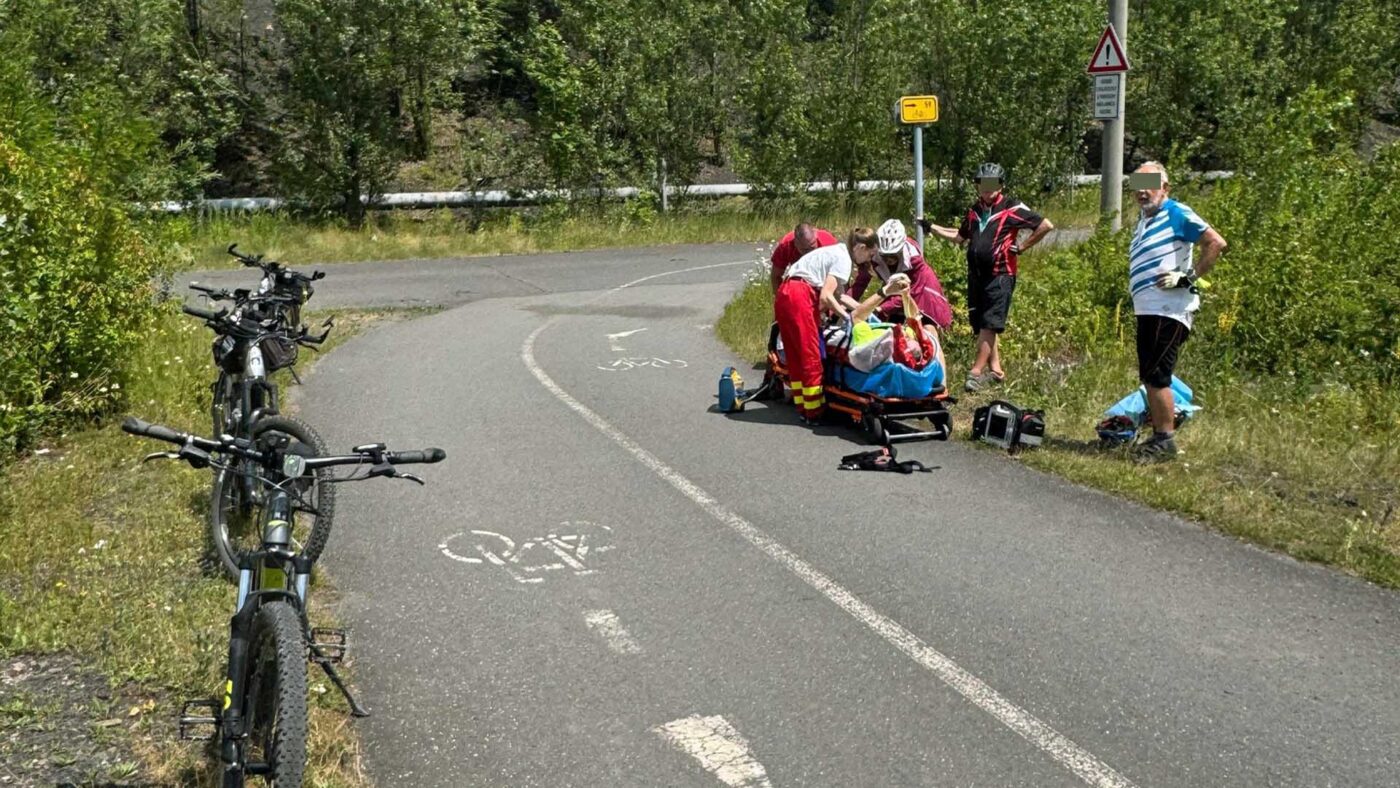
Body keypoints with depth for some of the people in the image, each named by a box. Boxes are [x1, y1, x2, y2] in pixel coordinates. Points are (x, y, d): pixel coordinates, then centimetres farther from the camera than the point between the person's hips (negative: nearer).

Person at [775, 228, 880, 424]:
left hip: (784, 293, 10)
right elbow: (825, 296, -14)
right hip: (799, 296, -10)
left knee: (795, 356, 13)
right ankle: (814, 413, 2)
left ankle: (802, 408, 19)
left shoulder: (837, 251, 22)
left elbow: (824, 291, 20)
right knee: (811, 357, -3)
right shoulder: (844, 259, -6)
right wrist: (847, 315, -2)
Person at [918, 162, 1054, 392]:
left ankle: (976, 371, -9)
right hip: (976, 275, 7)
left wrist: (1021, 247, -7)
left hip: (1000, 275, -7)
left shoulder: (1012, 208, -5)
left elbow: (1046, 225, -6)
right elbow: (960, 237, 28)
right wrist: (931, 227, 23)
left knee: (989, 325, -9)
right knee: (980, 325, 8)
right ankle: (995, 369, 16)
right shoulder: (974, 211, 16)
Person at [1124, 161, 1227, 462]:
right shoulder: (1144, 221, 19)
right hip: (1147, 311, 9)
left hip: (1169, 311, -9)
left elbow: (1217, 243, -15)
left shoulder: (1177, 214, -8)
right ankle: (1158, 437, 20)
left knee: (1156, 376, -9)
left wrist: (1189, 277, -16)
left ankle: (1166, 441, -1)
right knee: (1149, 377, 12)